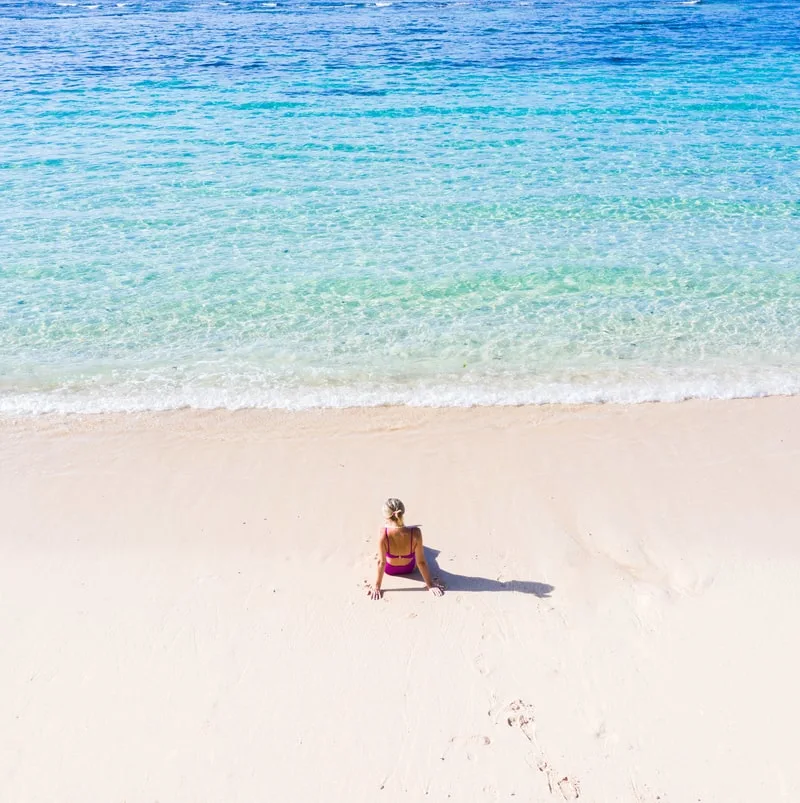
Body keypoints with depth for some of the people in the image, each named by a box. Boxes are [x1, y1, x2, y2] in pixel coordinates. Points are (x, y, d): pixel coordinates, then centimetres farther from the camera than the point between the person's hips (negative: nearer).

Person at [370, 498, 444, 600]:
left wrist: (377, 587, -14)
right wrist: (430, 584, -12)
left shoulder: (383, 533, -40)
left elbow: (381, 562, -28)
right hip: (409, 568, 0)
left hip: (389, 569, 0)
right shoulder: (415, 532, -37)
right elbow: (421, 562, -26)